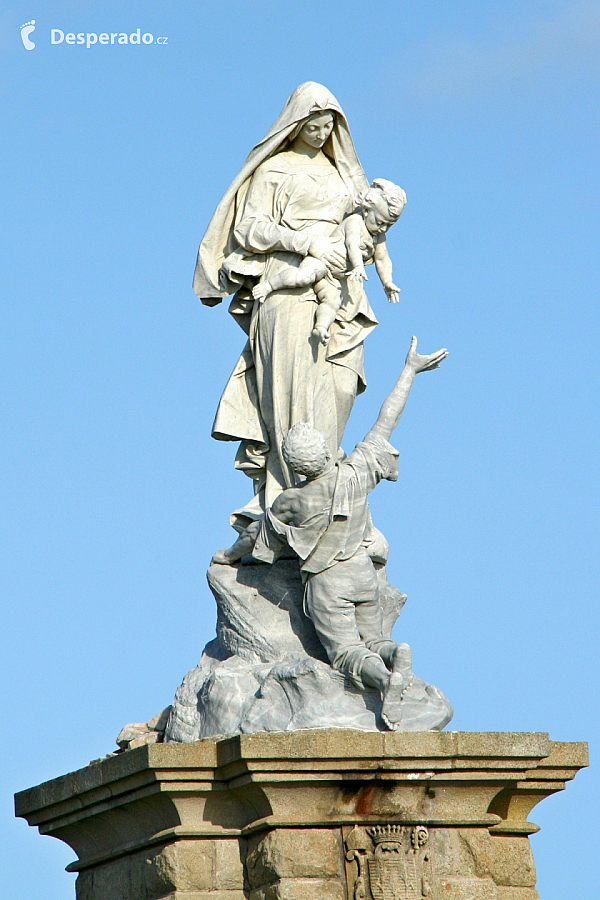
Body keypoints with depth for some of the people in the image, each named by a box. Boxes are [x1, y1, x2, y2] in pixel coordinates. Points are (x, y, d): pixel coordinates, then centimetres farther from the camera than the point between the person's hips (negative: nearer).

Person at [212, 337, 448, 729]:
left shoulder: (292, 501, -12)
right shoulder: (355, 473, -8)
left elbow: (259, 535, 6)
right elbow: (386, 421, 1)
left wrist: (229, 554, 27)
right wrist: (410, 371, 10)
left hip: (327, 582, -3)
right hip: (363, 571, 3)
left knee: (348, 653, -6)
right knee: (372, 641, 15)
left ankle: (386, 679, -39)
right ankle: (396, 654, -23)